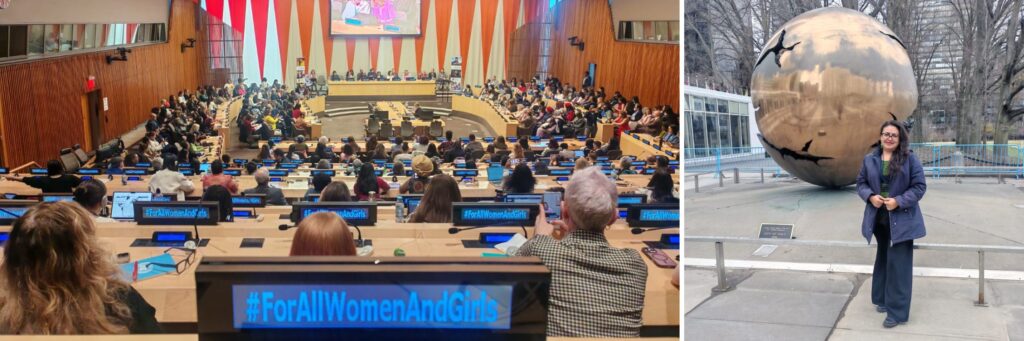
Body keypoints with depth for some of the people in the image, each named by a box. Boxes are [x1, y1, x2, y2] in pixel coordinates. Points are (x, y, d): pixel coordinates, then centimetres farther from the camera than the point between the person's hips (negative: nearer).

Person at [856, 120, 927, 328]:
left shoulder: (910, 159, -7)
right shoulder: (869, 159, 5)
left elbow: (919, 186, -8)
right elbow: (861, 183, 9)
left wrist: (899, 201, -20)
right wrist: (870, 196, -12)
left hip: (901, 219, -4)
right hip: (878, 218, 5)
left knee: (898, 263, -5)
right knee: (883, 259, 18)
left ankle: (898, 311, -1)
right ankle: (883, 299, 34)